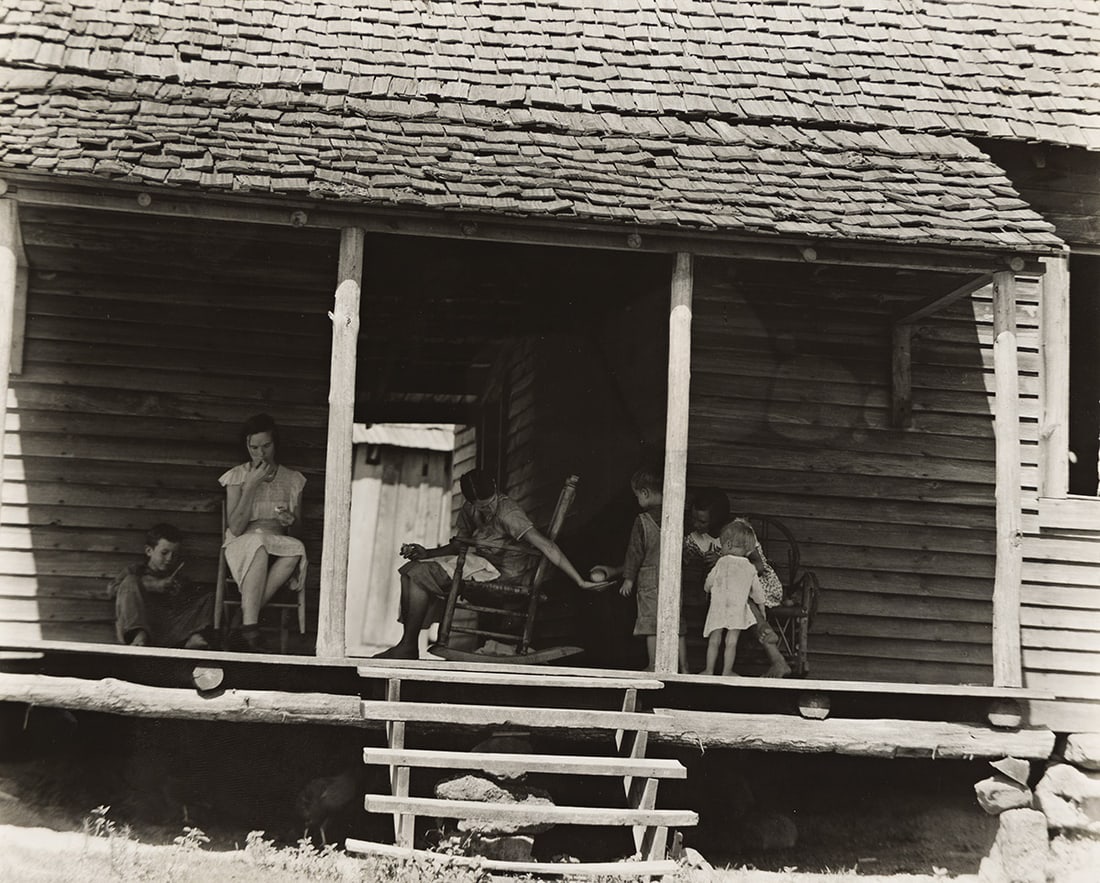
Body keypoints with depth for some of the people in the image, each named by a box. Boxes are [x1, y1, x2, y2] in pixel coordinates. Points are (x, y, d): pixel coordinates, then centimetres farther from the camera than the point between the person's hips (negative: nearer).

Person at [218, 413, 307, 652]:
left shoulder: (293, 480, 11)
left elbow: (297, 529, 15)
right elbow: (236, 528, -8)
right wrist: (251, 485, -12)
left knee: (297, 549, -34)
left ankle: (244, 617, -30)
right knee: (258, 542, -38)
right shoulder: (237, 477, 3)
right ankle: (249, 627, -42)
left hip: (279, 551, 2)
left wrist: (291, 521, -10)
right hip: (242, 547, -2)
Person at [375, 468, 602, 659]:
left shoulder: (507, 513, -22)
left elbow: (545, 545, -28)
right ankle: (407, 643, 1)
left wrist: (580, 582, -33)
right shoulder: (469, 512, 4)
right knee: (409, 571, 4)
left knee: (420, 576, -15)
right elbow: (460, 545, 19)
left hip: (502, 573, -9)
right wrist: (426, 553, 3)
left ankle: (409, 646, -4)